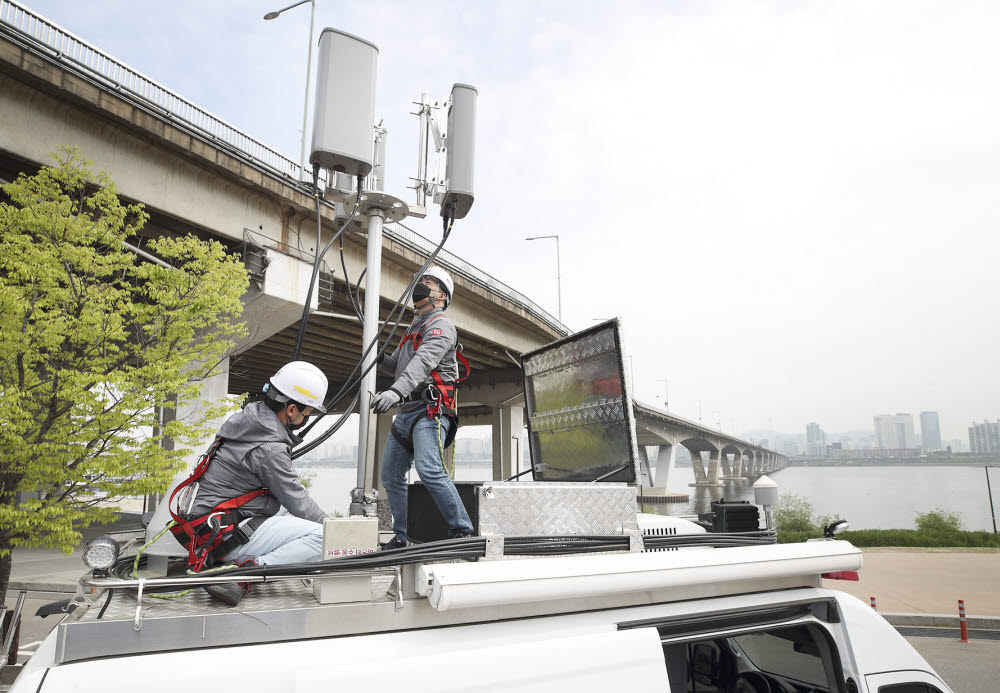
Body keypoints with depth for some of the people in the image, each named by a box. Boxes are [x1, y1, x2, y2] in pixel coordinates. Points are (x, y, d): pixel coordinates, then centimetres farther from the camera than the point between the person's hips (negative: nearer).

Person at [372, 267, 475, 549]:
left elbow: (423, 362, -24)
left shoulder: (440, 325, -5)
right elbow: (398, 365, 32)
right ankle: (400, 536, 23)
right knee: (390, 476, 11)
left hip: (430, 411, -9)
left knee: (429, 470, -26)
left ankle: (463, 530, -18)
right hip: (406, 412, 9)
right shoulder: (414, 327, 25)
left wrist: (395, 391, -39)